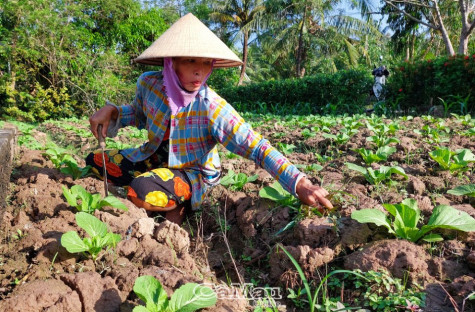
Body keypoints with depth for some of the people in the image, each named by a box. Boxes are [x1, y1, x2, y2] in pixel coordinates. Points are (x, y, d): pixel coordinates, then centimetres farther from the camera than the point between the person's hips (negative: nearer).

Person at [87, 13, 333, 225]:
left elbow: (256, 148, -36)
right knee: (95, 162, 9)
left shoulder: (213, 109, -31)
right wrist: (111, 111, -13)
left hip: (192, 173, -6)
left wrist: (299, 184, -47)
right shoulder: (148, 83, -17)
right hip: (155, 158, 6)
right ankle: (167, 193, 11)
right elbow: (139, 114, 8)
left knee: (141, 193, -33)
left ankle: (178, 203, 2)